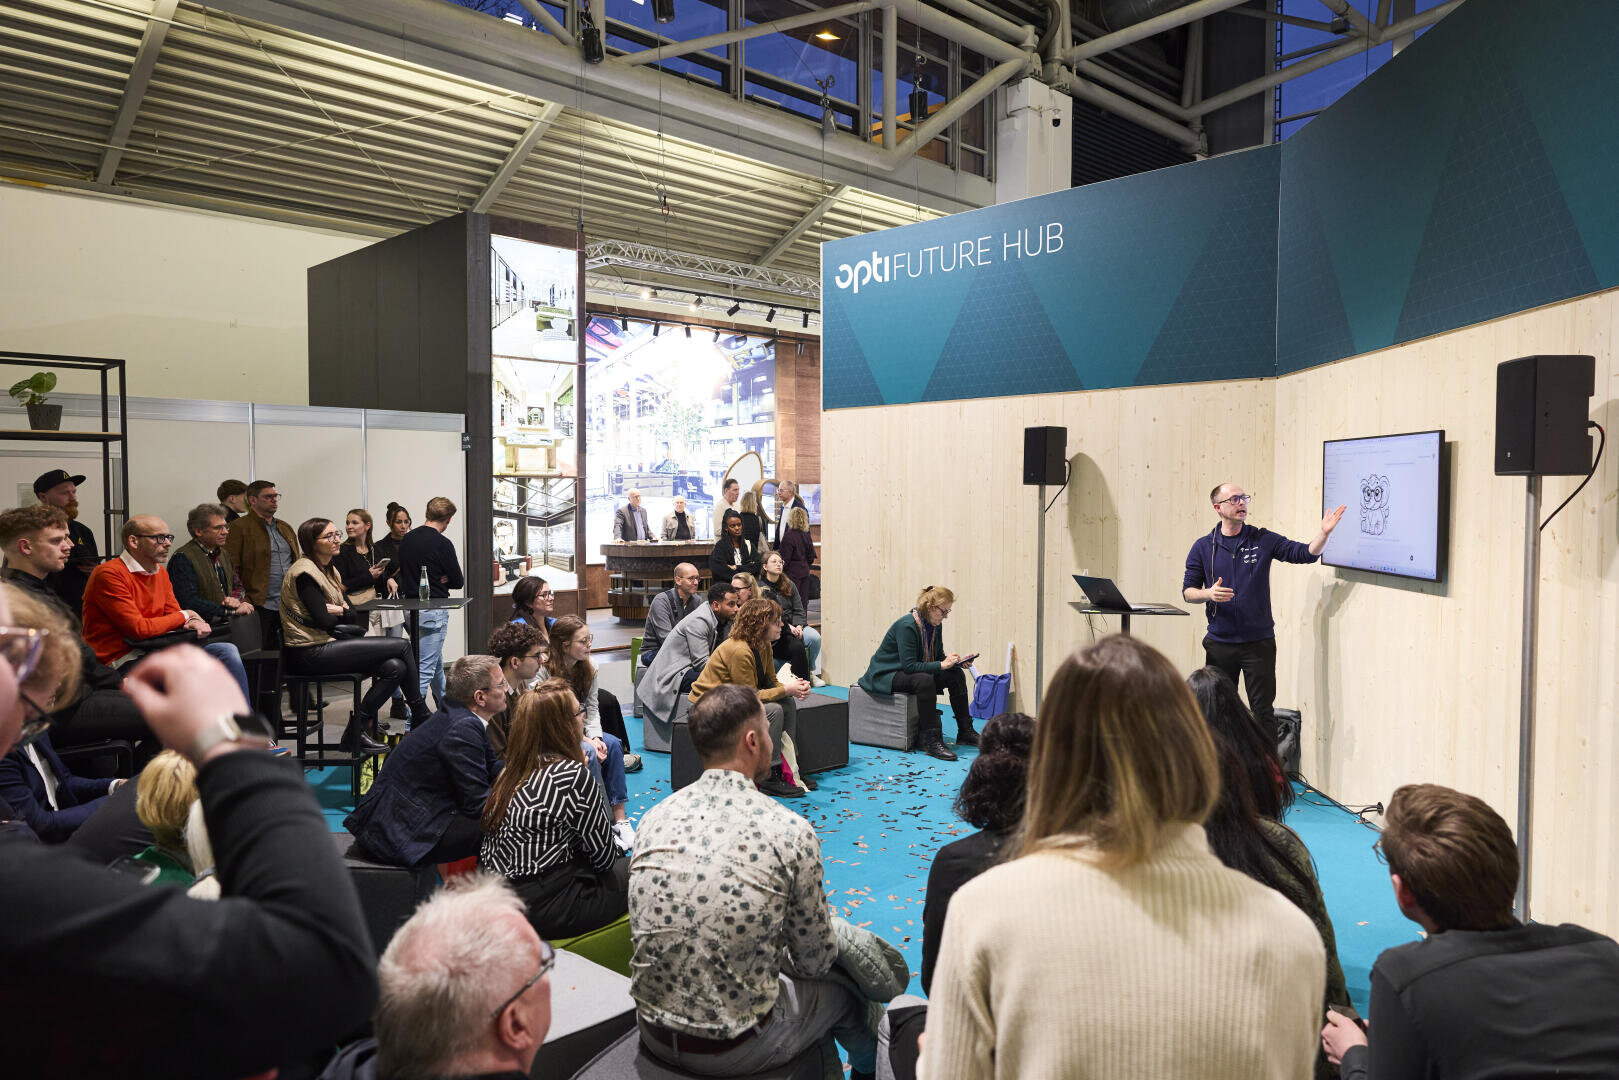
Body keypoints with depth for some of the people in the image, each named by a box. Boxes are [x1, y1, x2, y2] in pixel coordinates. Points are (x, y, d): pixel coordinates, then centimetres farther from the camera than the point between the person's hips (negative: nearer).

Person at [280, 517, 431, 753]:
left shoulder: (330, 571, 18)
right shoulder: (305, 572, -10)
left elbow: (359, 620, 12)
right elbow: (324, 620, -18)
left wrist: (340, 612, -9)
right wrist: (345, 613, 2)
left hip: (328, 646, 9)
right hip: (311, 655, -9)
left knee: (395, 667, -13)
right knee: (401, 645, -14)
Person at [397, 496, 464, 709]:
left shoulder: (406, 539, 5)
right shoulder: (442, 544, -15)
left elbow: (404, 574, 15)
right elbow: (458, 582, -9)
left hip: (411, 608, 8)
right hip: (434, 611, -8)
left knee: (436, 662, 23)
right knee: (426, 667, -5)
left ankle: (446, 707, 39)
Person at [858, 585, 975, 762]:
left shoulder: (935, 625, 0)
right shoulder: (907, 625, -26)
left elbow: (938, 656, 10)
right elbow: (909, 665, -30)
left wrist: (953, 661, -11)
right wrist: (941, 665, -30)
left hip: (913, 672, 9)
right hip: (886, 675, -8)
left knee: (956, 675, -8)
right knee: (924, 680, -37)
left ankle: (965, 732, -2)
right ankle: (931, 741, -33)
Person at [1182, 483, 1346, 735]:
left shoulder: (1263, 540, 2)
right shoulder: (1203, 547, 2)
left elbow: (1306, 553, -2)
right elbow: (1188, 591, 2)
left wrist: (1324, 534, -19)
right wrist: (1209, 594, -18)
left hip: (1259, 642, -1)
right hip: (1220, 643, 1)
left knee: (1262, 710, 3)